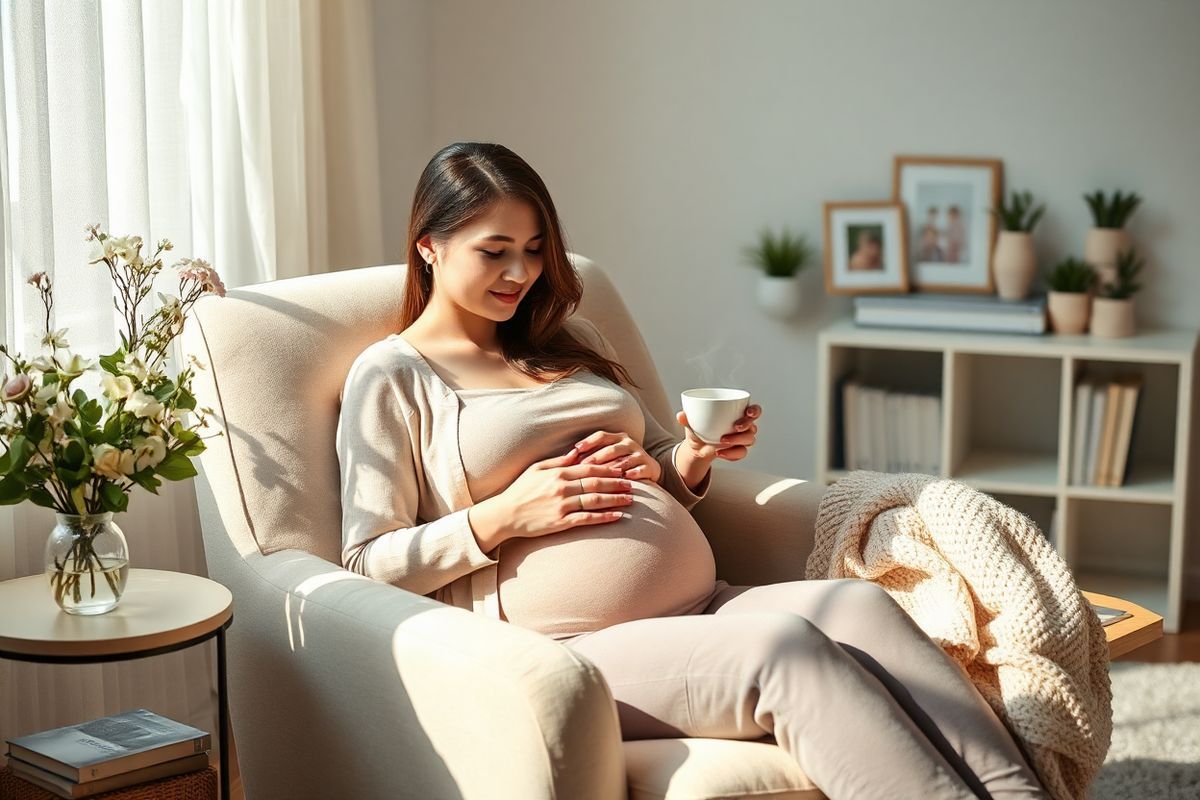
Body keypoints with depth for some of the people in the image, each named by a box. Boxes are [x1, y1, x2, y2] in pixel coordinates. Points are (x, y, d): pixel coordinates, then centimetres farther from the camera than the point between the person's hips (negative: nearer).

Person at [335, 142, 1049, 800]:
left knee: (861, 603, -24)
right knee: (786, 648, -32)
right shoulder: (390, 377, 5)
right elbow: (369, 561, -1)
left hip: (701, 608, 6)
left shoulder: (570, 338, 23)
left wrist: (694, 459, 6)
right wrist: (505, 514, -13)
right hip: (571, 648, -6)